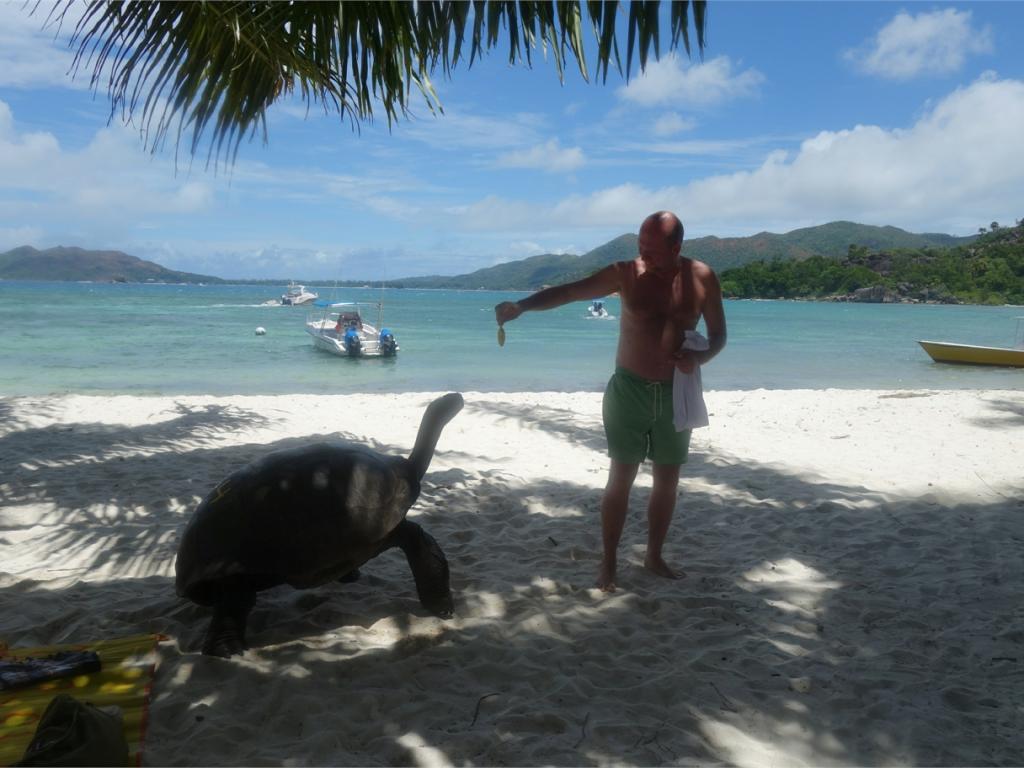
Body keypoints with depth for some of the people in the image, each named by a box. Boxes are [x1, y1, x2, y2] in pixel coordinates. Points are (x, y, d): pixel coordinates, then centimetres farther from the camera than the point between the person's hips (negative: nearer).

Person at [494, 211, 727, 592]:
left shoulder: (702, 278, -5)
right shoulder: (626, 273, -10)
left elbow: (718, 334, 3)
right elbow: (567, 291, -14)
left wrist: (699, 357, -18)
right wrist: (521, 306, -29)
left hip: (676, 392, 3)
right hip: (629, 389, -2)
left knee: (668, 479, 10)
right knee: (621, 477, 0)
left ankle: (654, 556, 27)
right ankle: (608, 563, 11)